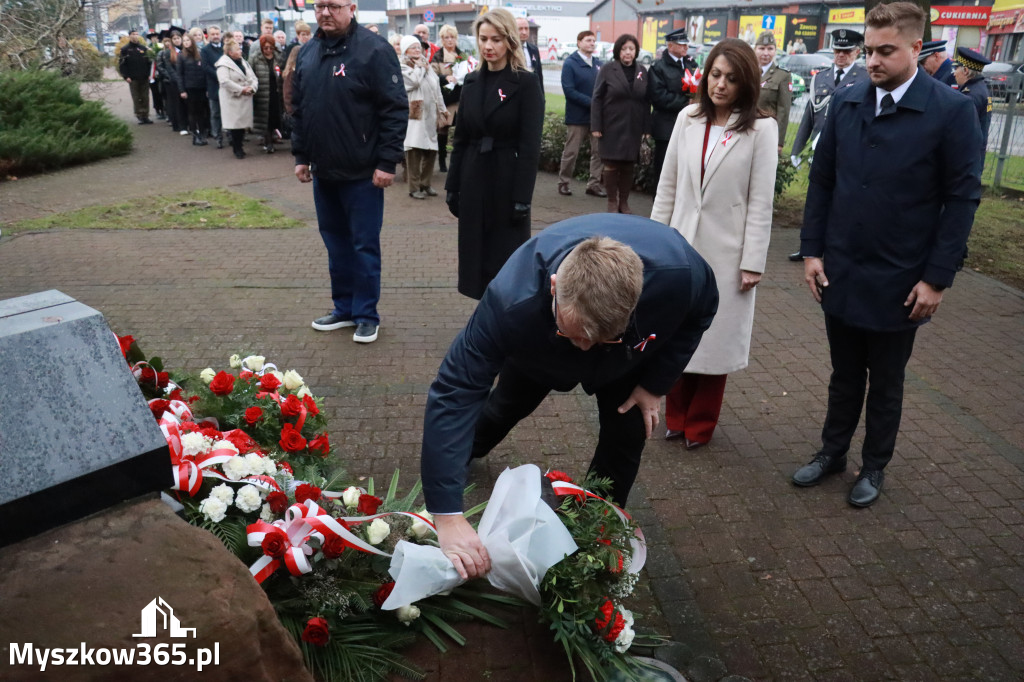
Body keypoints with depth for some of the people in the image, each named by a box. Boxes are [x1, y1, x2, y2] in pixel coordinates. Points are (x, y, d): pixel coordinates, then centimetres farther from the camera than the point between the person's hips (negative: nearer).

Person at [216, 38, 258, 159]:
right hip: (232, 100, -6)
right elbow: (225, 81, -19)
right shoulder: (223, 64, -9)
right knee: (235, 124, -5)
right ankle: (237, 150, 4)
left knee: (243, 123, 7)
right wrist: (241, 90, -17)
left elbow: (253, 78, 14)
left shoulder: (244, 62, 15)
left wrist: (252, 88, -7)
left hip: (246, 99, 6)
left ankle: (239, 147, 19)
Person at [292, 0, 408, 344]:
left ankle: (366, 315, 14)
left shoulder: (374, 51, -11)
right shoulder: (308, 52, 10)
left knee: (364, 246, 2)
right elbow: (299, 108, 16)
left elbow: (396, 109, -14)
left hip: (362, 173, -6)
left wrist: (387, 162, -17)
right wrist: (301, 156, 13)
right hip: (323, 171, 7)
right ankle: (344, 307, 28)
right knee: (335, 242, 15)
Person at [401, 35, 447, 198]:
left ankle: (425, 183, 18)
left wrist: (442, 109, 20)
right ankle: (414, 188, -7)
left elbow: (437, 88, 23)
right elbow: (413, 81, -18)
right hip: (414, 115, -7)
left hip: (430, 114, 7)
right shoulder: (402, 68, 0)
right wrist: (419, 67, -1)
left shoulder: (427, 66, 21)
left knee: (431, 150, 5)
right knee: (414, 151, -11)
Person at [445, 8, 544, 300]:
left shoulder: (525, 83, -7)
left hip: (507, 180, -5)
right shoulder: (471, 82, 9)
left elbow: (530, 145, -12)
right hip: (474, 179, 5)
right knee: (478, 254, 9)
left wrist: (523, 197, -17)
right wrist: (453, 186, 7)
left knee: (508, 258, 2)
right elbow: (461, 139, 11)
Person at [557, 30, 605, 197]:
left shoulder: (598, 63, 9)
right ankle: (563, 182, 17)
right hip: (577, 116, -5)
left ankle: (594, 184, 12)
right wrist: (591, 102, -19)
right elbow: (569, 90, -14)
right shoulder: (570, 63, -6)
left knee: (598, 151, 4)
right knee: (571, 152, 3)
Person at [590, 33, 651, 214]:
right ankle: (612, 202, 11)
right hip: (612, 127, -3)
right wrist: (596, 126, -8)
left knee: (628, 166, 6)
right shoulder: (608, 69, 0)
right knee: (611, 165, -1)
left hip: (633, 129, 3)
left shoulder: (642, 71, 10)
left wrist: (646, 127, 4)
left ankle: (624, 201, 18)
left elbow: (646, 101, 9)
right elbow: (597, 98, -1)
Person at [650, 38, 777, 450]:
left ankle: (700, 426, 25)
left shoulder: (760, 129, -7)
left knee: (716, 337, 8)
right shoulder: (688, 119, 3)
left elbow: (761, 201, -8)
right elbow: (668, 185, 7)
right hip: (683, 244, 3)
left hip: (726, 251, -3)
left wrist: (753, 262, -11)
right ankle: (676, 416, 28)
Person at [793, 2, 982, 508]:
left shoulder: (952, 111, -10)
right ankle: (832, 452, 35)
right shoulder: (845, 104, 1)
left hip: (899, 282, -3)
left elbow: (962, 199, -8)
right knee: (844, 374, 17)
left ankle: (874, 467, 33)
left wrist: (937, 278, -11)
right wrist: (812, 250, 1)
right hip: (840, 272, 3)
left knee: (885, 383, 14)